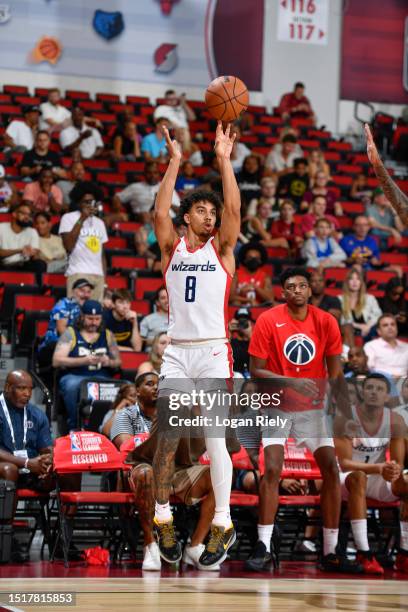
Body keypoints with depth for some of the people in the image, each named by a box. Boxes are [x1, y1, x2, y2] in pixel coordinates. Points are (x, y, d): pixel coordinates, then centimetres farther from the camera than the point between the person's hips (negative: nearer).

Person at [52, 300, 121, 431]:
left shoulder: (107, 335, 17)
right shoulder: (70, 334, 7)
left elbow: (118, 361, 19)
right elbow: (56, 361, -4)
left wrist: (109, 362, -7)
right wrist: (84, 361, -16)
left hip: (101, 378, 2)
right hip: (75, 376, -2)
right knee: (72, 385, -40)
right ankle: (74, 426, -22)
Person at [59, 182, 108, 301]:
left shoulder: (99, 223, 19)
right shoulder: (68, 218, 1)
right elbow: (69, 246, -11)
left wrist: (105, 278, 12)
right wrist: (82, 219, -10)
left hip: (98, 275, 5)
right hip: (78, 273, -5)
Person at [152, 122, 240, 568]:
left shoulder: (221, 249, 7)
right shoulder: (172, 247, 9)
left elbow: (234, 209, -8)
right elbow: (160, 212, -7)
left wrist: (224, 159, -10)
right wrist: (175, 162, -8)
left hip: (213, 352, -1)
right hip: (177, 352, 1)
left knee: (215, 439, -5)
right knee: (167, 438, 0)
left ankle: (223, 524, -2)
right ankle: (162, 518, 9)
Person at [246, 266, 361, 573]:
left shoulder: (326, 322, -5)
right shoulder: (268, 321, -12)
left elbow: (336, 373, -1)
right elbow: (256, 370, -11)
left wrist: (348, 416, -8)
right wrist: (291, 382, -26)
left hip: (313, 408, 3)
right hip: (277, 407, -3)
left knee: (332, 470, -4)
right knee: (272, 470, -16)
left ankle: (331, 552, 3)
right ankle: (263, 548, -6)